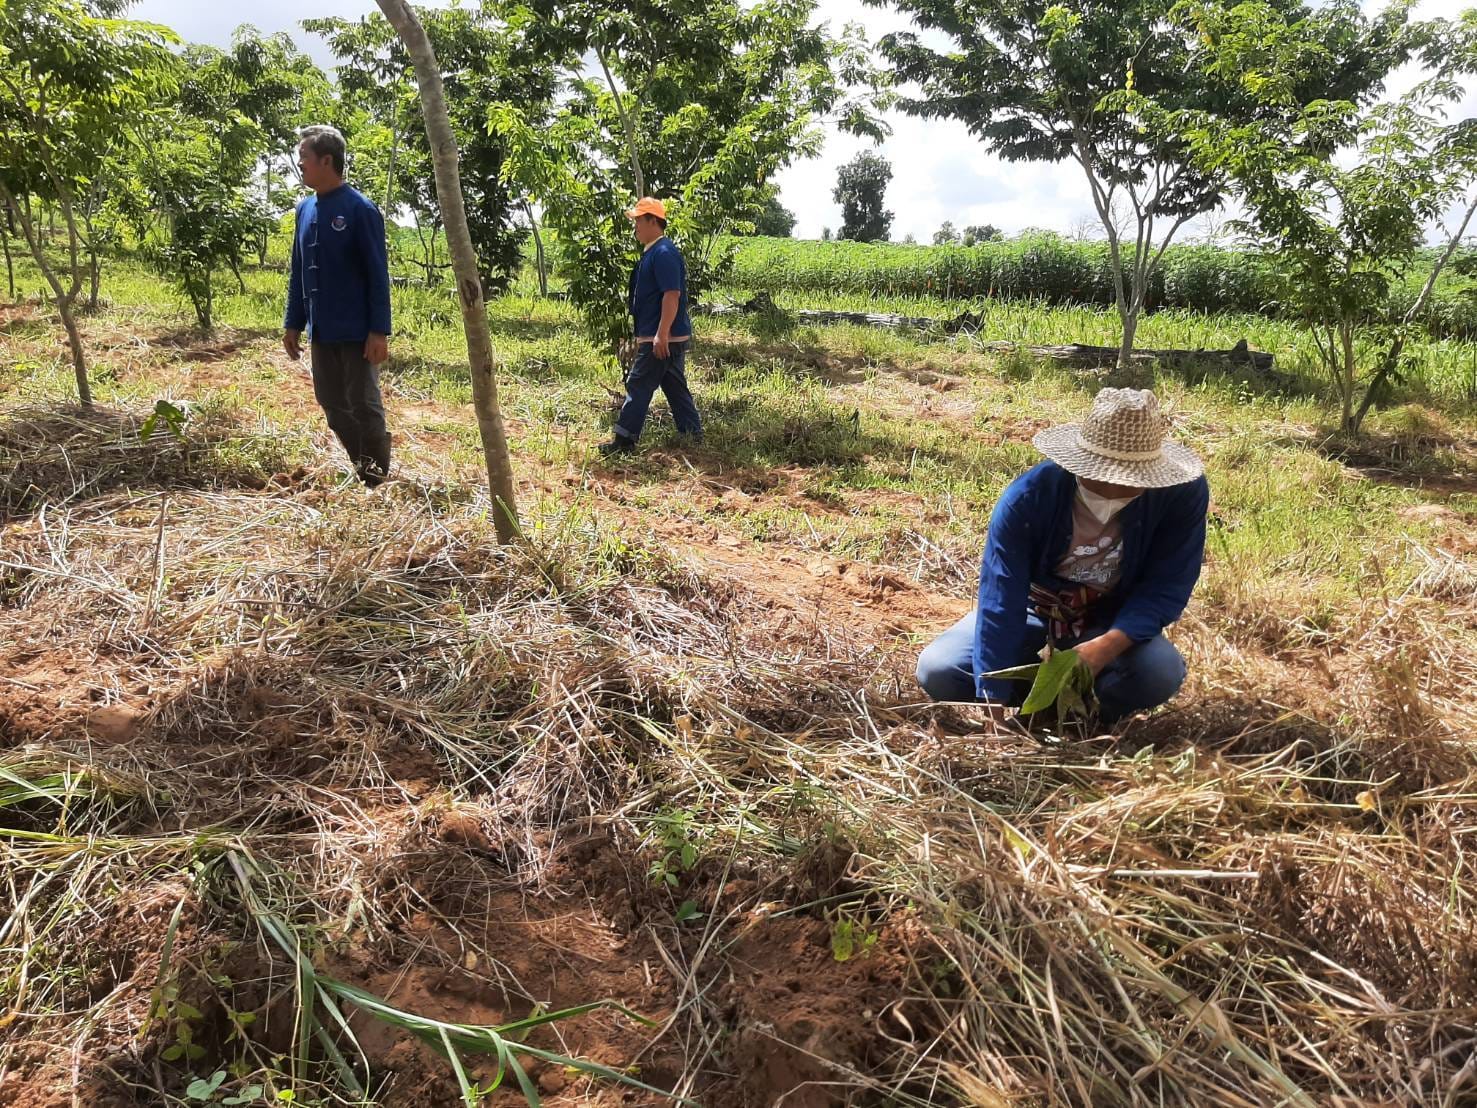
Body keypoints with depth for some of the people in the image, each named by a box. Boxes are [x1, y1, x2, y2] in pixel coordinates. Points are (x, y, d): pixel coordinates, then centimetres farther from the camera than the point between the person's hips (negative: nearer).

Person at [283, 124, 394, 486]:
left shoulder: (360, 209, -9)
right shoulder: (305, 208, 11)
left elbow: (378, 275, -12)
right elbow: (298, 272, 16)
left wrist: (379, 331, -16)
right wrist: (293, 323, 13)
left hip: (355, 332, -7)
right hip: (321, 332, 7)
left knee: (364, 407, -1)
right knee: (333, 406, 11)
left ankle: (377, 484, 10)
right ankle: (354, 475, 24)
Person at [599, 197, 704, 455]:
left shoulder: (664, 253, -16)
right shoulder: (652, 252, 16)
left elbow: (672, 294, -23)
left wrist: (661, 334, -26)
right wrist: (643, 335, 23)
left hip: (664, 338, -10)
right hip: (668, 336, 10)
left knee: (638, 386, -6)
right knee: (675, 387, 13)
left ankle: (624, 441, -1)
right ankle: (693, 435, 18)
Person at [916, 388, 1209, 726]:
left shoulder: (1184, 493, -26)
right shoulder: (1027, 497, -31)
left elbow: (1167, 587, -21)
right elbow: (1000, 598, -32)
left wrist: (1108, 645, -40)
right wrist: (996, 703, -35)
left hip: (1115, 625, 1)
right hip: (1030, 611, 0)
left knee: (1162, 672, -33)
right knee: (937, 670, -21)